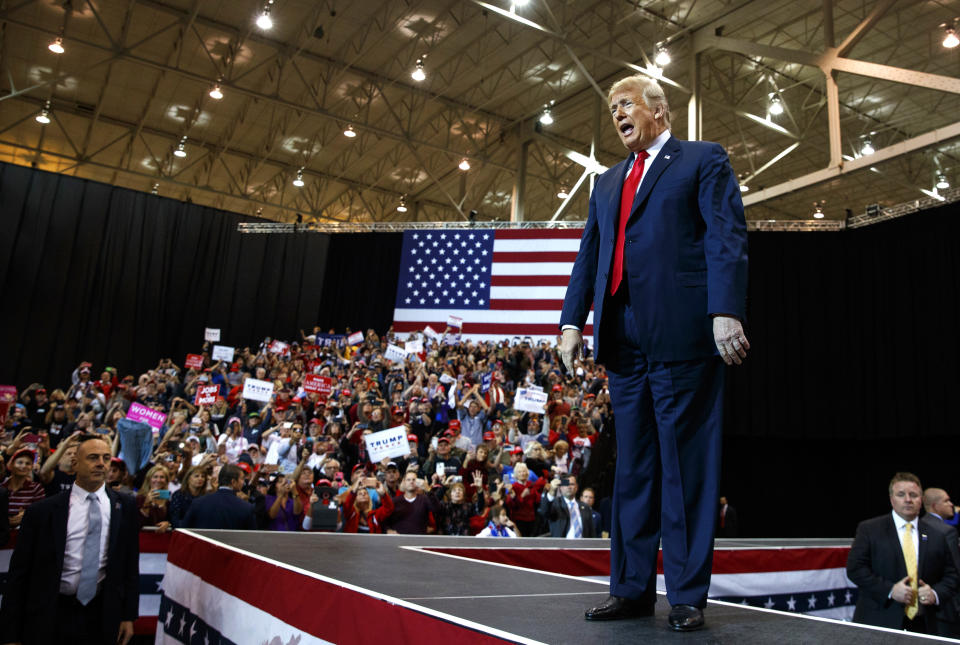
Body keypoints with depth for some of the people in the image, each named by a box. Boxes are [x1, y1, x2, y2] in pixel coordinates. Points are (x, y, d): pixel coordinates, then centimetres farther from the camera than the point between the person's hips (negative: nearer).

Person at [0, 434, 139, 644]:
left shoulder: (126, 506, 0)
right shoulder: (42, 511, -6)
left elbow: (131, 565, 4)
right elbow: (19, 574, -3)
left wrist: (129, 616, 3)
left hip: (102, 619, 1)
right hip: (49, 619, -1)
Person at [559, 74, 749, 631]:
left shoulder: (704, 160, 8)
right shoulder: (608, 183, 25)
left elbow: (728, 239, -5)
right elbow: (588, 257, 19)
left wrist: (726, 312, -18)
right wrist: (573, 321, 7)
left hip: (682, 333, -6)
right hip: (624, 338, 6)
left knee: (685, 466, -1)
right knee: (632, 465, 9)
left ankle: (688, 595, 10)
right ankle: (632, 588, 17)